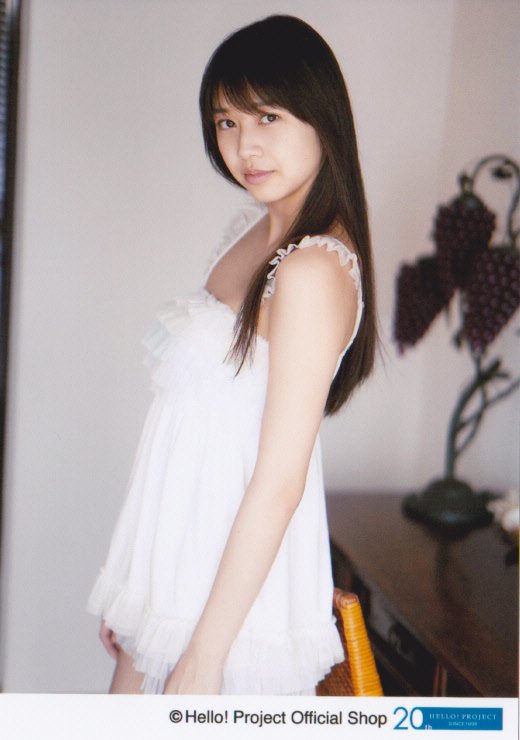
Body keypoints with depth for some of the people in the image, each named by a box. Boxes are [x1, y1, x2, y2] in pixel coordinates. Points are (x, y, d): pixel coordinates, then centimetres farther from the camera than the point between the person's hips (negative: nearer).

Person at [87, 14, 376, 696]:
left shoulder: (313, 269, -21)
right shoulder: (255, 227, 6)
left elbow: (280, 481, -22)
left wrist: (205, 655, -17)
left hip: (234, 581, -8)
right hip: (178, 561, 8)